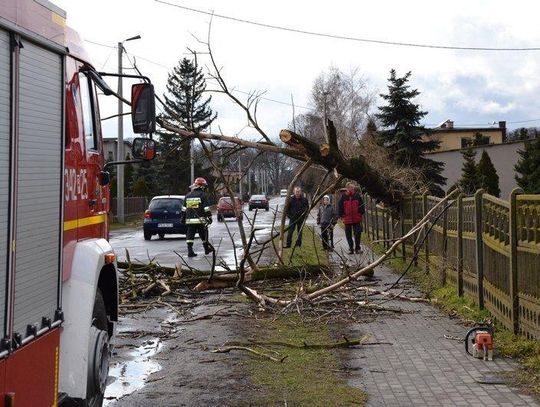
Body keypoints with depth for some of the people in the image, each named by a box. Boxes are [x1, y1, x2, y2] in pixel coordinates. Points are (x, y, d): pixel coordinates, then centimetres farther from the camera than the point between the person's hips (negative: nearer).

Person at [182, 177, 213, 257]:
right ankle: (207, 249, 23)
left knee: (190, 235, 3)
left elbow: (184, 208, 16)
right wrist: (209, 217, -6)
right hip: (200, 219, -4)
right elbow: (206, 208, -10)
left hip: (190, 220, 4)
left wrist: (183, 217, 23)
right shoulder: (202, 195, -5)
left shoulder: (188, 195, 13)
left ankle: (190, 251, -4)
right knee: (203, 234, 10)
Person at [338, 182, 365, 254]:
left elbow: (361, 205, 9)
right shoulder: (343, 197, 1)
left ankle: (357, 248, 6)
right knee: (348, 235, 7)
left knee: (357, 234, -4)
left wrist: (361, 214, 4)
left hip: (357, 219, -1)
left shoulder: (357, 196, 1)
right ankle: (351, 249, 16)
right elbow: (340, 207, 7)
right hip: (347, 219, 1)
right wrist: (342, 216, 3)